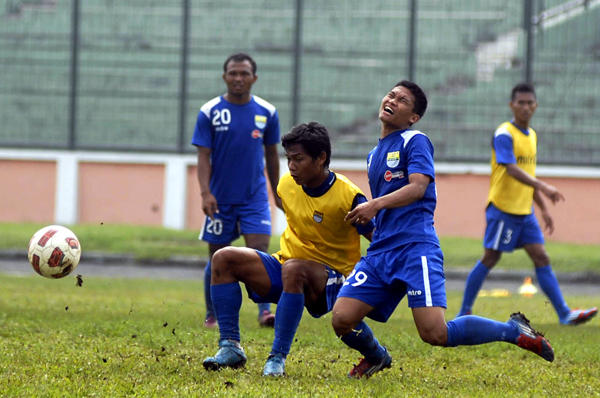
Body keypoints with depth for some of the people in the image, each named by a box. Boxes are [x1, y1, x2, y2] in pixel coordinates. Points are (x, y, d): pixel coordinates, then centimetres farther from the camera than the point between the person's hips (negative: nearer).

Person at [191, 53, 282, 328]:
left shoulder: (267, 112, 3)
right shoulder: (209, 112, -4)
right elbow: (204, 155, -6)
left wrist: (277, 193, 17)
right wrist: (205, 192, -18)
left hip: (255, 196, 1)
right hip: (220, 198, -1)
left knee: (259, 251, -15)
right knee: (217, 259, 8)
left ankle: (265, 311, -20)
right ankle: (212, 314, 22)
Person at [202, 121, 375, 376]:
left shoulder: (347, 196, -18)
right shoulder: (287, 185, 1)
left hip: (330, 281, -7)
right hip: (285, 264, 7)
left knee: (293, 269, -41)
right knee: (223, 259, -11)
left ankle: (278, 358, -35)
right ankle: (230, 347, -16)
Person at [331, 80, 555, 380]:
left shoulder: (415, 142, 0)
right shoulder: (374, 155, 24)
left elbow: (418, 187, -16)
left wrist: (375, 205, -24)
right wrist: (364, 219, 21)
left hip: (415, 246, -7)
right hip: (380, 251, 7)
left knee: (435, 333, -20)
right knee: (342, 319, -8)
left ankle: (514, 331, 2)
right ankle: (376, 357, 25)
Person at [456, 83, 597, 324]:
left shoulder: (532, 136, 14)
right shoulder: (504, 135, -13)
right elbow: (512, 169, -27)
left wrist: (544, 209, 21)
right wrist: (544, 187, -38)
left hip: (525, 211, 7)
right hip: (503, 208, -7)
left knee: (541, 258, 1)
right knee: (490, 259, -2)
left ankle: (564, 314, -3)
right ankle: (464, 312, 8)